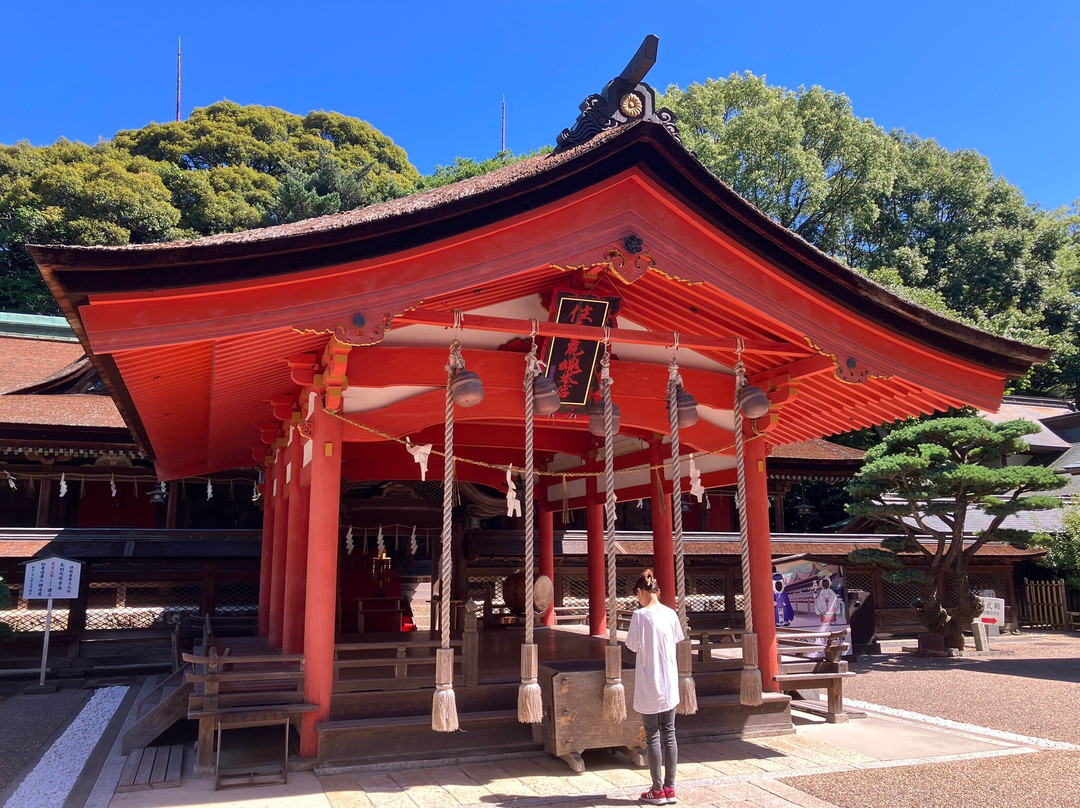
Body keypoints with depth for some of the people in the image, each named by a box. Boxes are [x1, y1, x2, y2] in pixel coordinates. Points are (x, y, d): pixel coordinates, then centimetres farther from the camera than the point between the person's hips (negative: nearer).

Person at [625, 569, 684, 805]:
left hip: (649, 686, -4)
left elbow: (634, 649, -10)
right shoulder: (671, 614, 0)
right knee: (669, 734, 12)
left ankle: (658, 790, 13)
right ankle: (670, 789, 17)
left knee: (653, 736, 6)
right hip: (670, 685, 5)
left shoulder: (640, 615, -14)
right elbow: (675, 642, 7)